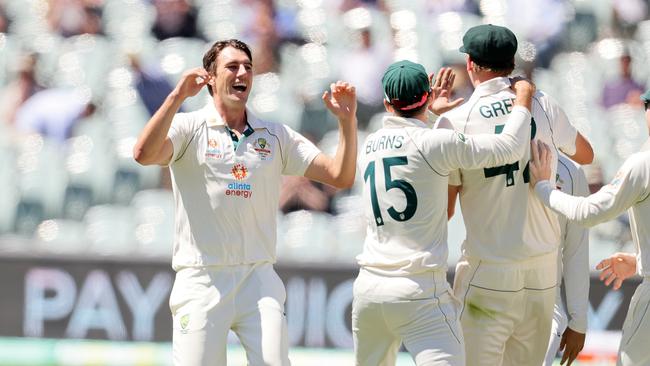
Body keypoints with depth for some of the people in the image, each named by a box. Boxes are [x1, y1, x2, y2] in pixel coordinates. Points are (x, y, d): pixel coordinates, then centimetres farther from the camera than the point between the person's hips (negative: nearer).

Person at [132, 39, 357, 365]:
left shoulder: (276, 136, 12)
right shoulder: (189, 128, 2)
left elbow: (341, 177, 8)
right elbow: (144, 154, -19)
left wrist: (346, 120, -6)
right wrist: (177, 96, -23)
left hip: (258, 279, 3)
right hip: (201, 280, -2)